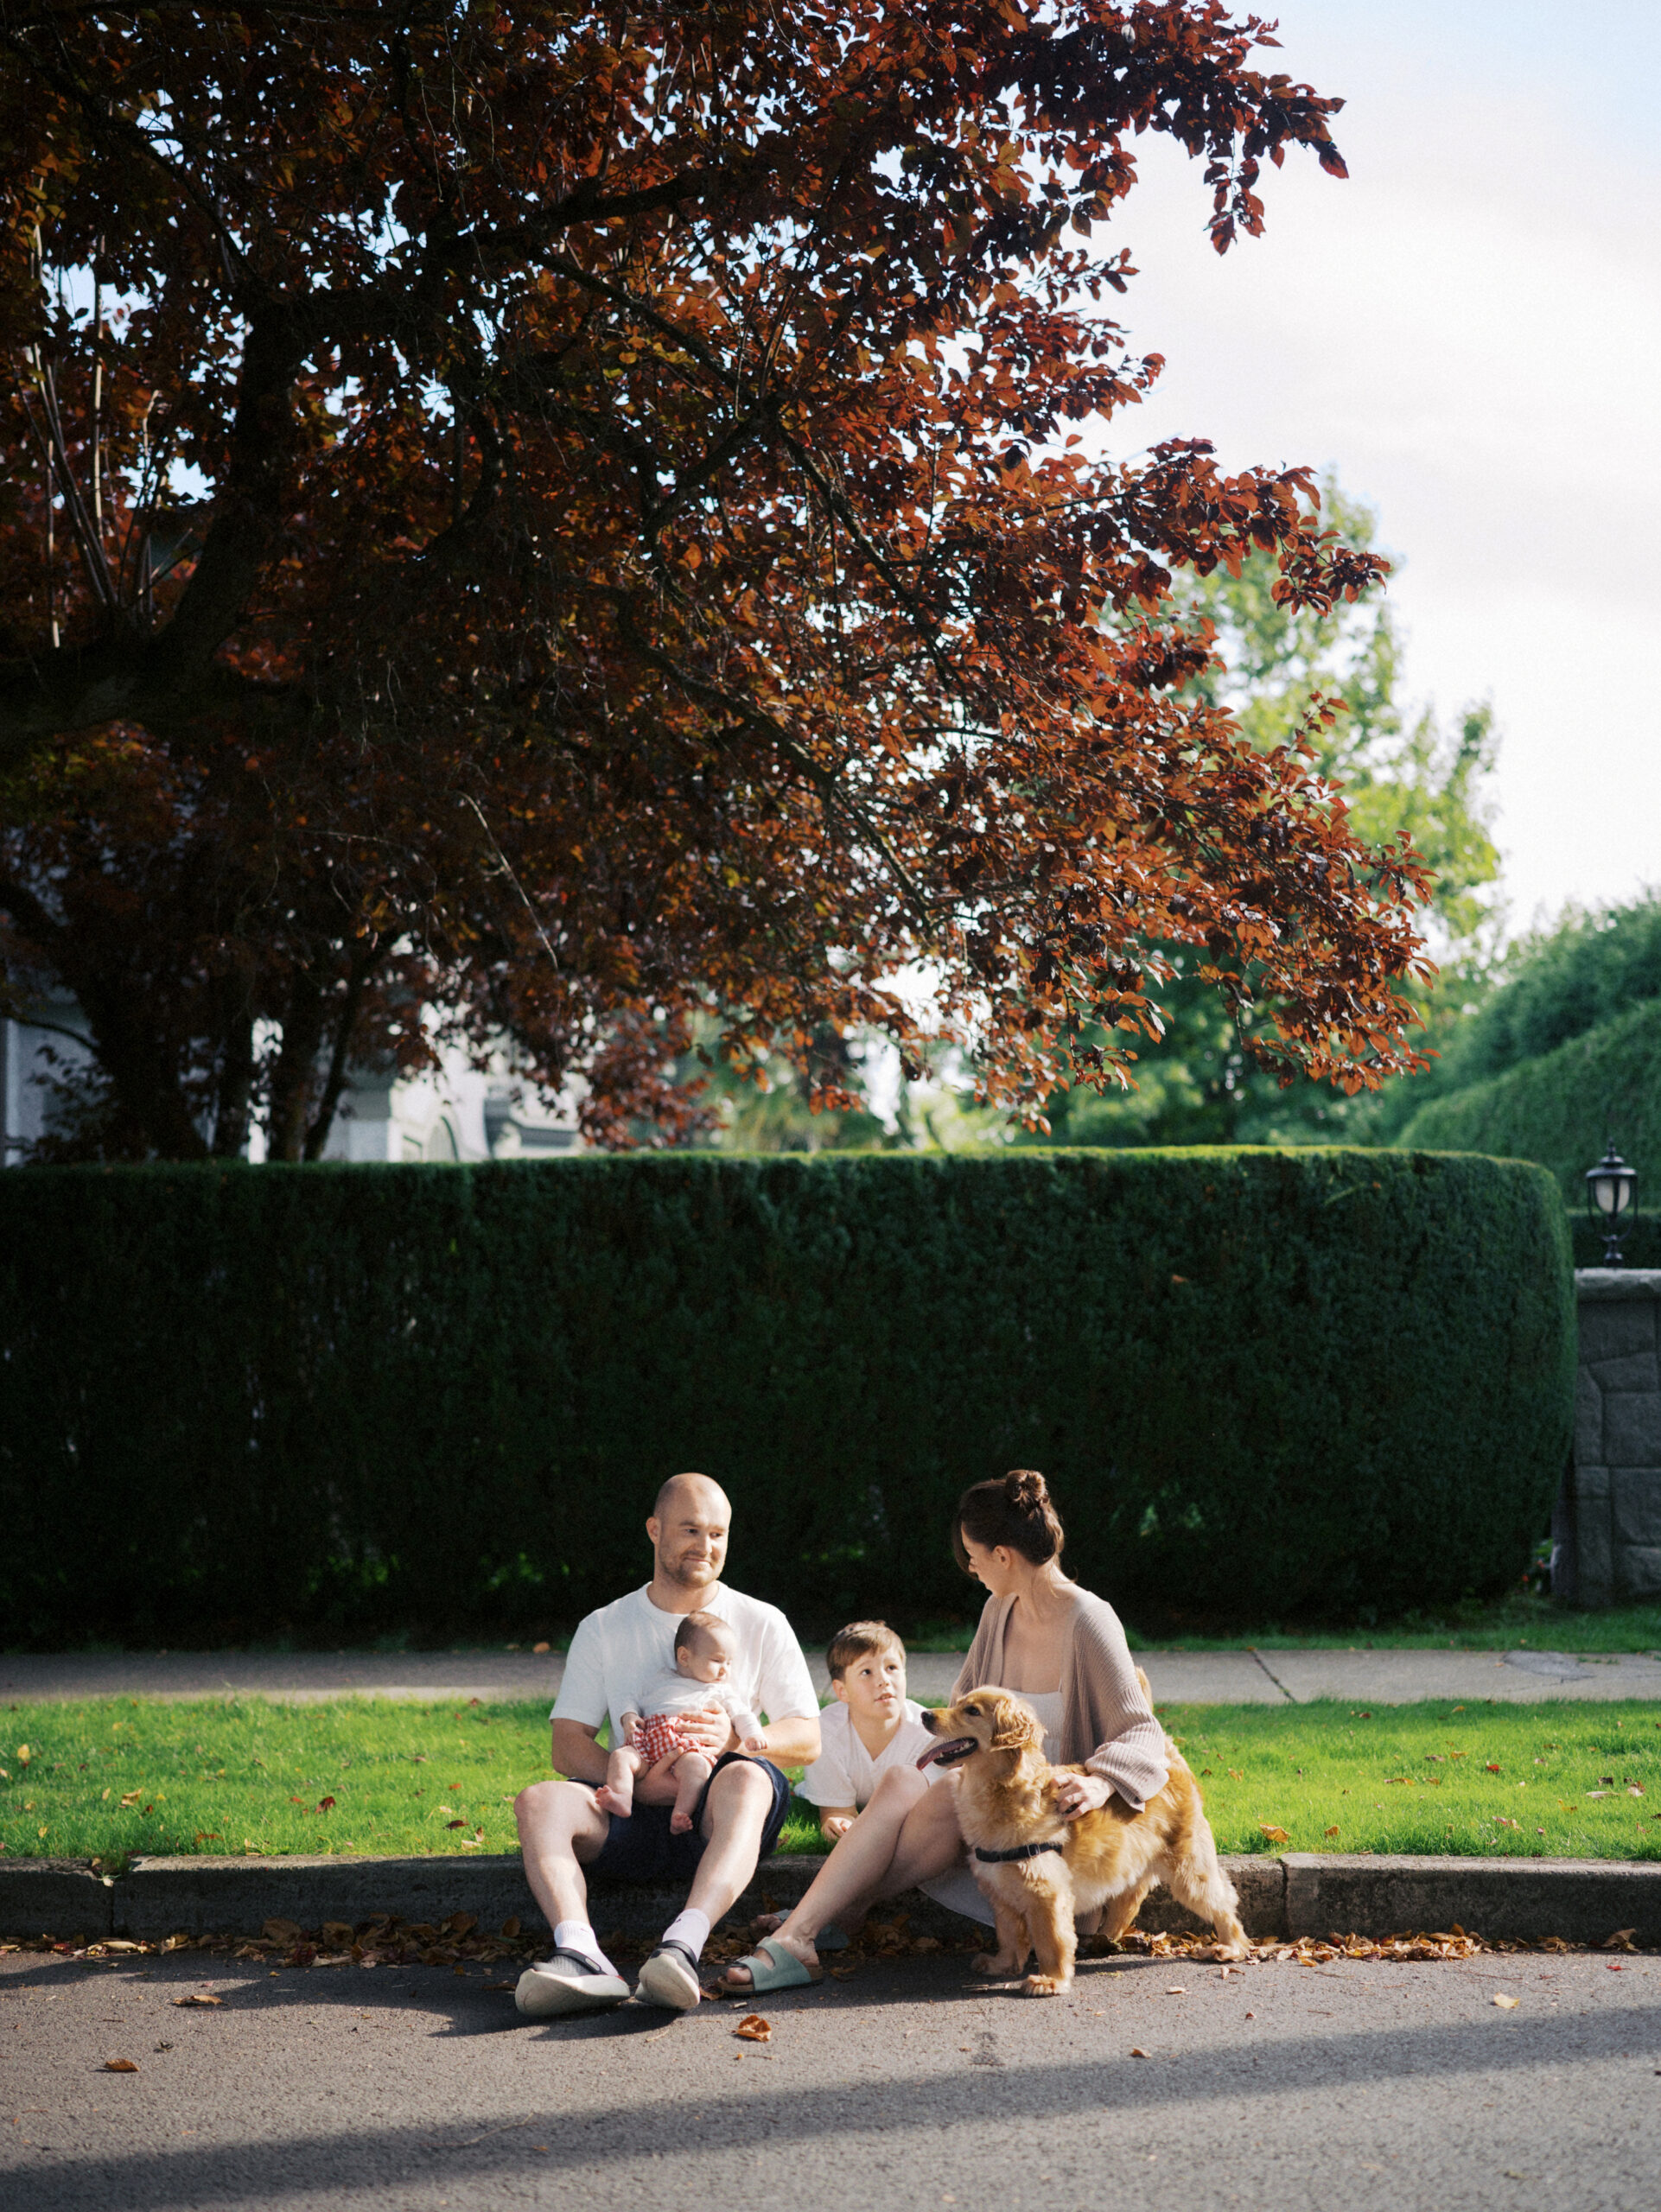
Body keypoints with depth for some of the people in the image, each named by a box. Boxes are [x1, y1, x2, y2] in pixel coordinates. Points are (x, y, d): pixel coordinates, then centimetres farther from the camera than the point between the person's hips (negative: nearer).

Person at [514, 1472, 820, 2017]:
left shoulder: (761, 1624, 12)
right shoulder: (603, 1628, 14)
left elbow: (807, 1739, 6)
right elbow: (568, 1747, 7)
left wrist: (736, 1737, -15)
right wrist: (636, 1779, -14)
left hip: (716, 1815, -1)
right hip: (631, 1813, 2)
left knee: (746, 1778, -36)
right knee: (539, 1800, -27)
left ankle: (683, 1946, -56)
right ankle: (579, 1953, -52)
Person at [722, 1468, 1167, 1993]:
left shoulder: (1087, 1621, -14)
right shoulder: (1000, 1611, 8)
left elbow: (1142, 1732, -19)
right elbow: (964, 1708, 21)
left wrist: (1099, 1782, -39)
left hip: (1055, 1810, -7)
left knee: (951, 1794, -31)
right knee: (899, 1783, -22)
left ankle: (841, 1914, -17)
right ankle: (794, 1938, -31)